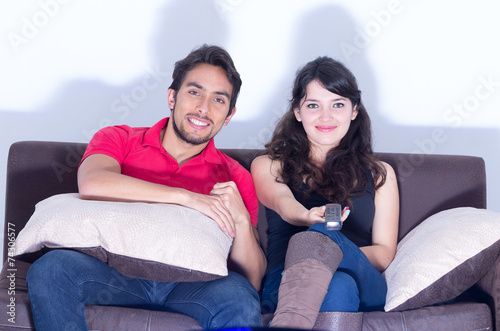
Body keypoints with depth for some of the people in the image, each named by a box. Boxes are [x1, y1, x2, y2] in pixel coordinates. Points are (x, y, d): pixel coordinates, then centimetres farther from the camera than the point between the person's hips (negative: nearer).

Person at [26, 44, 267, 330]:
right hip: (115, 272, 0)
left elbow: (253, 281, 6)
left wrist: (240, 219, -13)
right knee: (52, 267, -29)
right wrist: (186, 197, -15)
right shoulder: (119, 139, 11)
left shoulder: (234, 177, 12)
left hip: (190, 285, 0)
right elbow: (91, 184, -15)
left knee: (239, 297, -32)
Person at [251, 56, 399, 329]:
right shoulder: (268, 166, 20)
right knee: (337, 287, -39)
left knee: (316, 236, -36)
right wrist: (307, 217, -32)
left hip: (365, 288, 1)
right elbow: (282, 202, -5)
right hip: (284, 287, 0)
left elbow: (384, 255, 13)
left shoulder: (379, 174, 23)